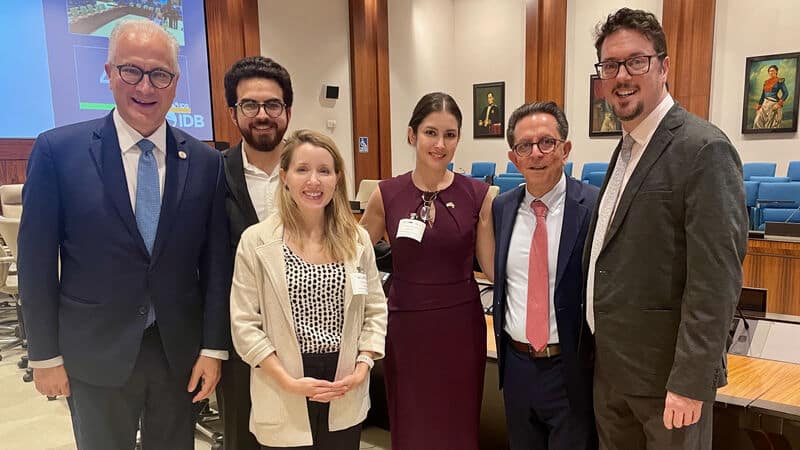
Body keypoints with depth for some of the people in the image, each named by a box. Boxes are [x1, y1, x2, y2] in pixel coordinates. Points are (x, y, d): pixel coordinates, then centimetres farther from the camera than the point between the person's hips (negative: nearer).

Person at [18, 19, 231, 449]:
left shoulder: (205, 161, -3)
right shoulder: (57, 150, -8)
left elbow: (215, 261, -1)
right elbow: (36, 261, -4)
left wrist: (214, 348, -1)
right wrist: (45, 355, -2)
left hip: (179, 350, 2)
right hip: (95, 354, -1)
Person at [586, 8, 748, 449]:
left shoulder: (703, 149, -17)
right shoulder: (627, 147, 9)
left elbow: (715, 279, -21)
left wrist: (689, 381, -20)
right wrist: (601, 356, 13)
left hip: (664, 371, -7)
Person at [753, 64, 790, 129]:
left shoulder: (780, 81, -2)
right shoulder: (766, 82, 15)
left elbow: (786, 93, -8)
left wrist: (779, 104, -17)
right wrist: (758, 106, 12)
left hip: (774, 104, -6)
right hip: (765, 105, 6)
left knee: (772, 125, -7)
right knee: (758, 122, -7)